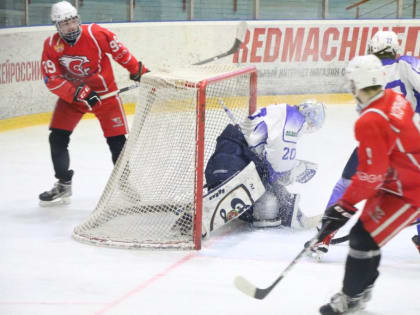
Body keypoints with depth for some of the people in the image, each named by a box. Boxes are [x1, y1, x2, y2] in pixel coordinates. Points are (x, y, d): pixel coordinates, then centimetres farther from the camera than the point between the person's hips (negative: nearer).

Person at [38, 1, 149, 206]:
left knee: (116, 139, -4)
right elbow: (51, 80, -17)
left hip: (105, 92, -2)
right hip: (71, 94, 2)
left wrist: (138, 70, -3)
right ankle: (63, 186, 6)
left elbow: (119, 51, -6)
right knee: (57, 138, -6)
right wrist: (78, 93, -28)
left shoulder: (95, 34, -20)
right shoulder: (51, 45, -14)